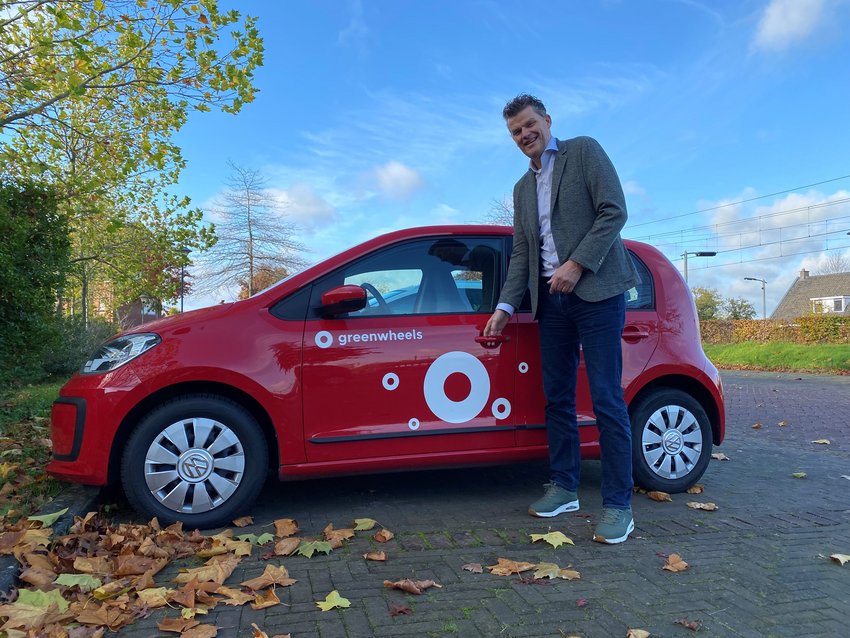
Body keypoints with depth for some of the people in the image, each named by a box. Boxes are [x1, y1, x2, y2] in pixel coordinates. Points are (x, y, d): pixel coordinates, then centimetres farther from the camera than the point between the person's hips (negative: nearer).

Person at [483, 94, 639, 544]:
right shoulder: (522, 188, 20)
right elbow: (522, 253, 17)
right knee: (557, 399, 8)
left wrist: (577, 263, -16)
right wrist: (505, 307, 8)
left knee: (606, 400, -7)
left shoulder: (584, 151, 3)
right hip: (551, 300, 7)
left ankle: (618, 505, 1)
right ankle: (564, 489, 19)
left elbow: (614, 211, -8)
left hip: (595, 292, -6)